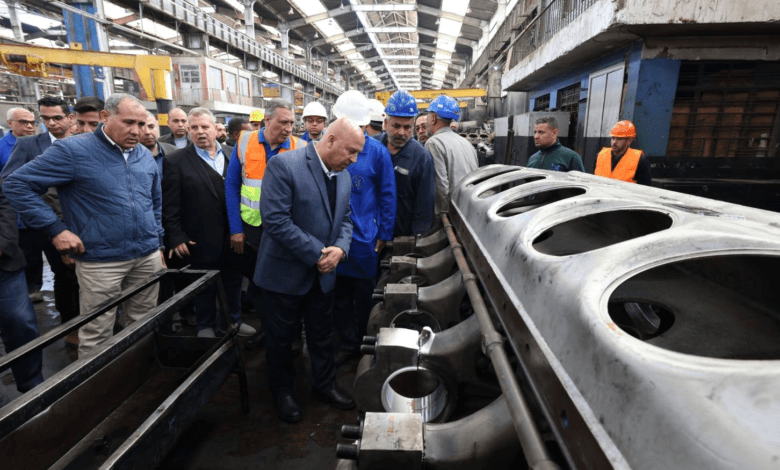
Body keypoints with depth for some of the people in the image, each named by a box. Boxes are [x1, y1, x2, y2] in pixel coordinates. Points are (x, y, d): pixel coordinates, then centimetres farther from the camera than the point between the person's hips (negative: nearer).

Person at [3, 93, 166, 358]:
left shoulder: (145, 155, 9)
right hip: (101, 261, -4)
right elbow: (16, 185, -6)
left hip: (148, 256, 5)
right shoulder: (73, 150, -8)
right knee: (96, 336, 5)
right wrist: (55, 229, -12)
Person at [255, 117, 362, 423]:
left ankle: (325, 386, 41)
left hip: (322, 273, 6)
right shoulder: (284, 166, -20)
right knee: (280, 337, 14)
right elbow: (275, 220, -26)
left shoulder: (343, 176, 4)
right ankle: (282, 392, 38)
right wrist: (317, 254, -22)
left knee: (322, 334, 20)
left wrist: (340, 248, -11)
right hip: (285, 272, -6)